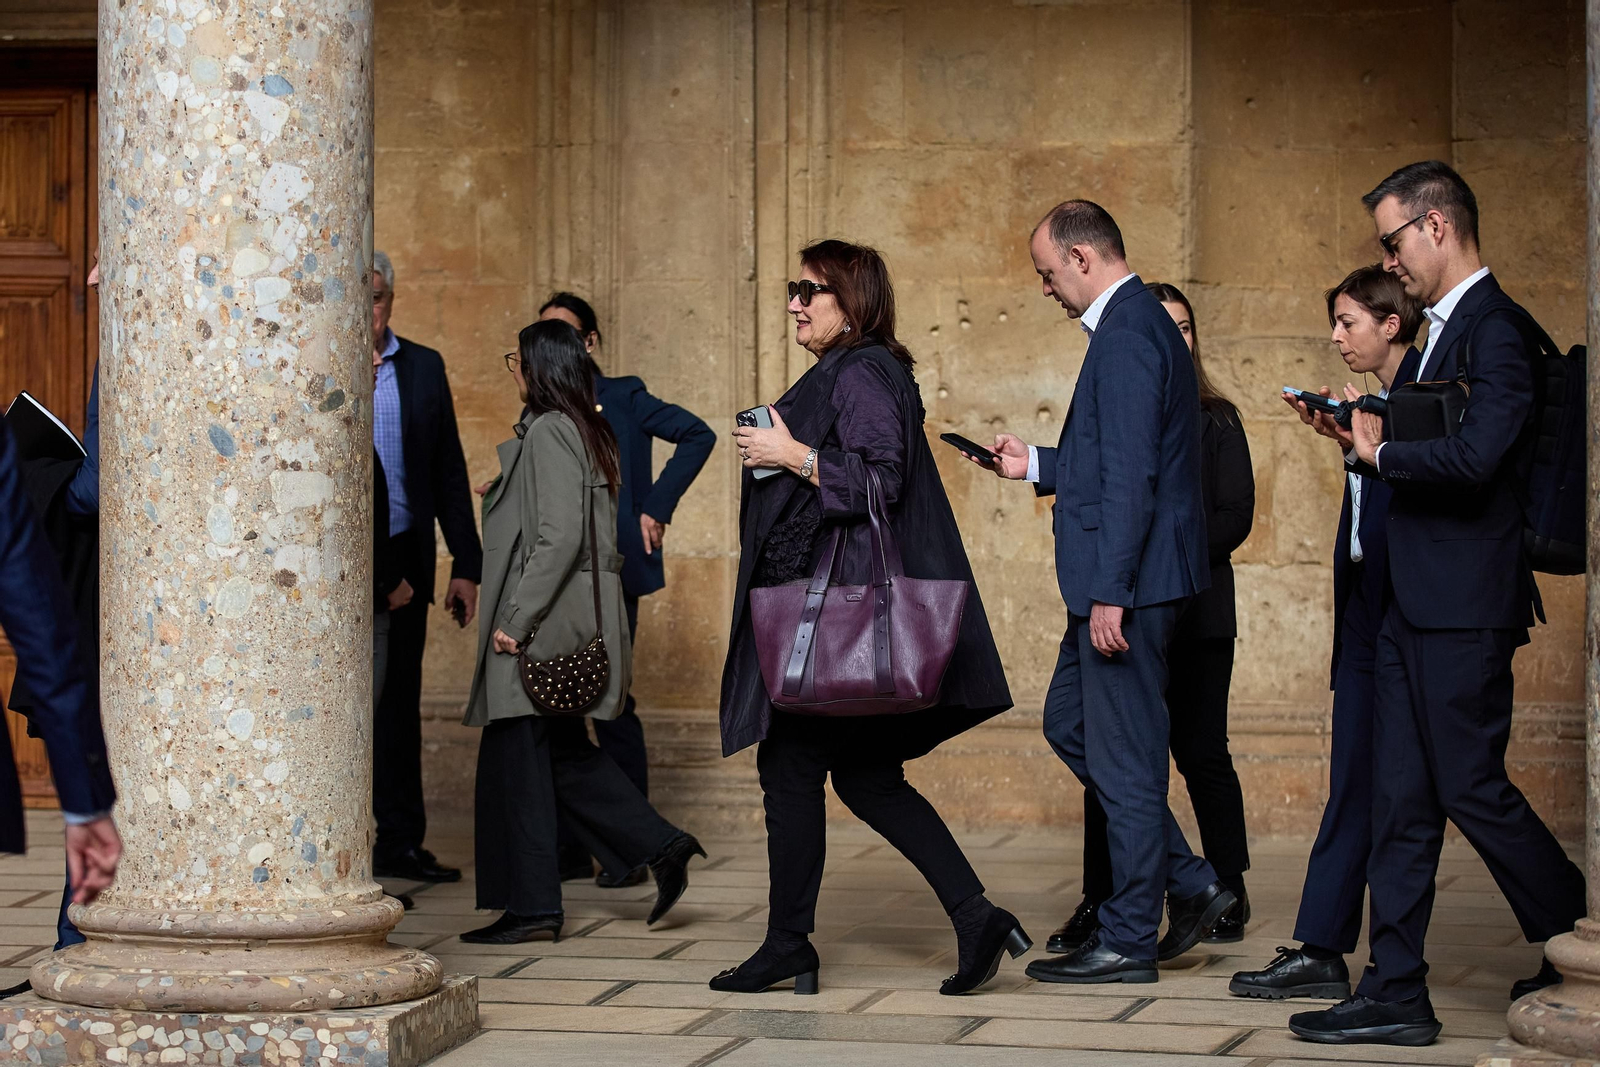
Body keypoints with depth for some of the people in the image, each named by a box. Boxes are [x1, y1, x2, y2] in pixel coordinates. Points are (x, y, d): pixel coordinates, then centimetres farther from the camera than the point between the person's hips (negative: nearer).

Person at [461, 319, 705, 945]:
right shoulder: (587, 433, 14)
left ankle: (531, 908, 2)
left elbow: (559, 537, -22)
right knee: (563, 754, 15)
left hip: (540, 627, -10)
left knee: (518, 757, -2)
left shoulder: (549, 432, -14)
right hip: (575, 619, 10)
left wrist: (515, 620, -20)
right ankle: (661, 846, 9)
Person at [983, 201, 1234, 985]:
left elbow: (1130, 473, -22)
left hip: (1128, 580, -11)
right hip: (1119, 580, 11)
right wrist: (1037, 465, 22)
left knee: (1124, 755, -3)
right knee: (1069, 722, 18)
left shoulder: (1127, 335, -17)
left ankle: (1127, 941, 6)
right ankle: (1190, 884, 20)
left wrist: (1109, 593, -23)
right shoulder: (1140, 324, 16)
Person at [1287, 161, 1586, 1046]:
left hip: (1464, 605, -10)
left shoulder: (1497, 328, -14)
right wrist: (1366, 437, 2)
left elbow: (1474, 456, -26)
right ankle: (1394, 992, 10)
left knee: (1470, 784, -2)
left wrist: (1382, 453, -12)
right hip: (1414, 604, 10)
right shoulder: (1445, 329, 17)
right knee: (1400, 797, 7)